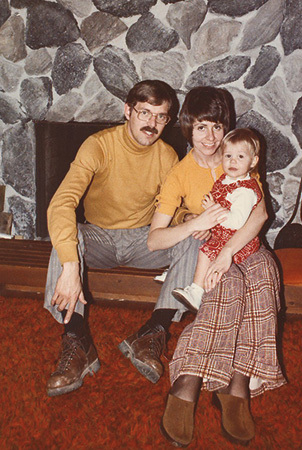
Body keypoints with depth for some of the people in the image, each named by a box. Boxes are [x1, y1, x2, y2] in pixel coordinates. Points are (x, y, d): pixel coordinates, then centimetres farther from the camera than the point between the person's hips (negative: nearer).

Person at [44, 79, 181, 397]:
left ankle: (154, 332, -28)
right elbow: (61, 203, -32)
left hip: (144, 240, 3)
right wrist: (70, 266, -46)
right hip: (99, 238, -2)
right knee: (67, 236, -34)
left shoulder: (167, 156, -5)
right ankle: (78, 343, -38)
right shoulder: (99, 145, -18)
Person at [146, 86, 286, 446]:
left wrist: (227, 251, -26)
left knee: (264, 269, -33)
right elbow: (154, 240, -9)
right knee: (229, 283, -35)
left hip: (245, 247, 2)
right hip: (202, 249, -2)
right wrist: (198, 223, -24)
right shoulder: (180, 175, -1)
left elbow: (260, 213, -11)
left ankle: (237, 386, -38)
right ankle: (186, 388, -40)